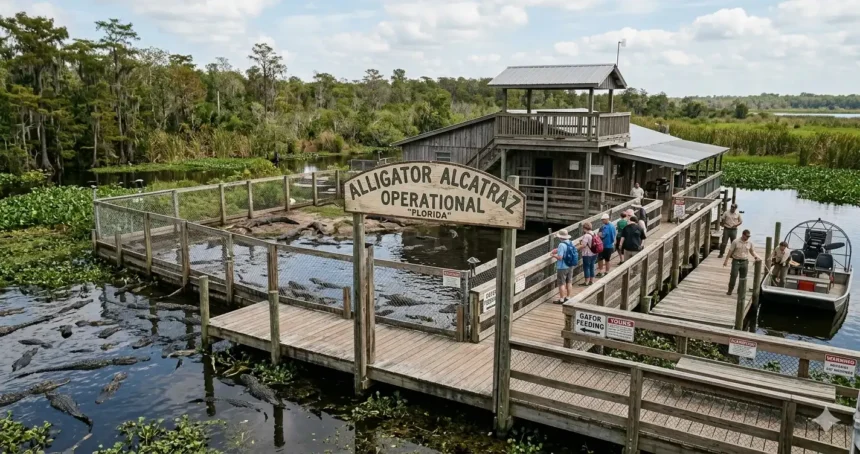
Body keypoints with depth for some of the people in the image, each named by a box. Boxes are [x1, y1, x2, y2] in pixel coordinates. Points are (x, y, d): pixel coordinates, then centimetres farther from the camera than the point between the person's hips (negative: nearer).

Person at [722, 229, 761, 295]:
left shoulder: (750, 243, 1)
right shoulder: (736, 242, -9)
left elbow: (752, 251, 14)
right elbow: (730, 251, -4)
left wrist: (756, 256, -6)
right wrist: (726, 260, -4)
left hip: (745, 262, 3)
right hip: (736, 261, -3)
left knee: (743, 277, 8)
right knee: (733, 276, -5)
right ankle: (730, 290, 5)